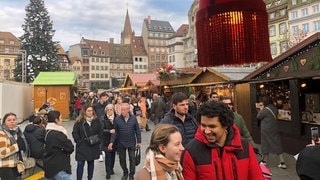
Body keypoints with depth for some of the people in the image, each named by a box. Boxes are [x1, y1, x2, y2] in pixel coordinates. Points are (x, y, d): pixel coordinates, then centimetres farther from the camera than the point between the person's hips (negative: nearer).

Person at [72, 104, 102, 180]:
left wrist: (97, 140, -1)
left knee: (91, 163, 16)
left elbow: (100, 132, 8)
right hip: (82, 147, -3)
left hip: (93, 146, 3)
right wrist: (79, 142, -11)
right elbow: (75, 133, -6)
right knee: (80, 164, -2)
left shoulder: (96, 120, 0)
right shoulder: (79, 121, -9)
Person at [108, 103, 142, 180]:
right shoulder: (117, 119, -11)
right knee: (122, 159, 14)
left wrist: (139, 141, -3)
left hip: (131, 143, -1)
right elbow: (115, 132, -5)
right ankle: (125, 173, 38)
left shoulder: (133, 118, -10)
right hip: (121, 143, 1)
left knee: (132, 159, 10)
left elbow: (137, 130, -3)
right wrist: (111, 142, -11)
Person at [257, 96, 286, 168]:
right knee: (277, 144, 8)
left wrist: (261, 109, -1)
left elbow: (258, 117, -10)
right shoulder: (275, 109, 4)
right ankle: (282, 163, 8)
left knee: (266, 145, 8)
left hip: (266, 130, -6)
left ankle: (265, 161, 22)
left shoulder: (265, 109, -18)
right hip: (274, 129, 6)